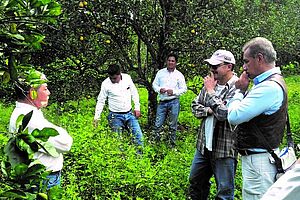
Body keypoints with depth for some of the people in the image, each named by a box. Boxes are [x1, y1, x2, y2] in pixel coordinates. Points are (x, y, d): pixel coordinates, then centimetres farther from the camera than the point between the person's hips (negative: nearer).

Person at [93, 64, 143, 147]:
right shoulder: (105, 84, -11)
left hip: (129, 114, 3)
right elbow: (101, 101, -3)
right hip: (116, 116, -3)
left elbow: (134, 93, 9)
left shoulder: (127, 78, -4)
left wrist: (137, 107, 5)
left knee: (139, 136, 1)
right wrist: (96, 117, -7)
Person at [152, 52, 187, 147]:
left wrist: (174, 92, -14)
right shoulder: (160, 72, 8)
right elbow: (154, 84, 12)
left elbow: (184, 89, 3)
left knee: (173, 125, 6)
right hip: (162, 102, 2)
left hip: (174, 102, -2)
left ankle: (172, 144, 17)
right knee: (157, 124, -1)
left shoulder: (179, 75, 2)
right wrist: (159, 89, -10)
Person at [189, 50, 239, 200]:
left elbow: (224, 114, -26)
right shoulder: (211, 83, 8)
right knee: (195, 182, 21)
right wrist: (209, 110, -10)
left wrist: (211, 91, -16)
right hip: (204, 145, 8)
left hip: (224, 149, -8)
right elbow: (195, 106, 11)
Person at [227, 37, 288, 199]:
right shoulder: (273, 82, 13)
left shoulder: (269, 87, -21)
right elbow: (246, 111, 14)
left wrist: (240, 90, -8)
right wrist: (243, 91, -1)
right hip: (258, 156, 11)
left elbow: (234, 117, -23)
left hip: (258, 160, -11)